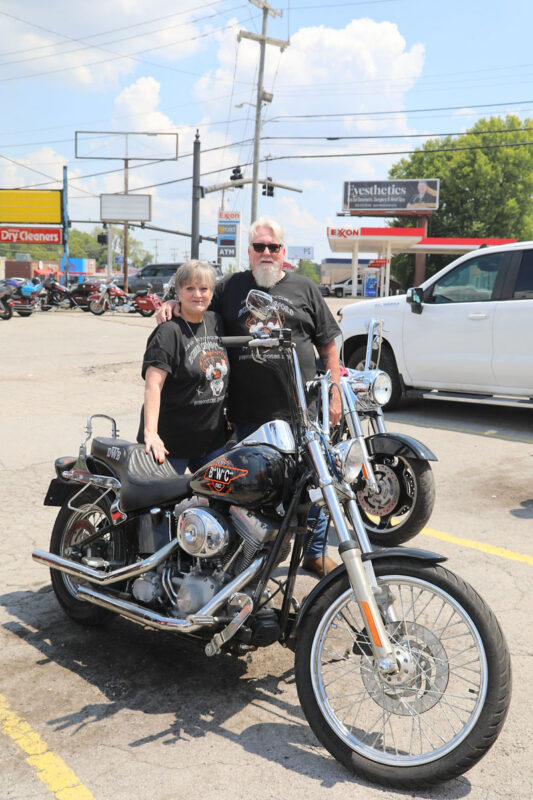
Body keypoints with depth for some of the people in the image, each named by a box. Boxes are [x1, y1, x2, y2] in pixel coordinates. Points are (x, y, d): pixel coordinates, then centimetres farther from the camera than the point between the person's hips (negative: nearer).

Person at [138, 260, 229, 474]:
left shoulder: (216, 322, 9)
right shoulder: (169, 333, -13)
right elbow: (152, 385, -23)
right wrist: (150, 432, -32)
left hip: (213, 439, 7)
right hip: (170, 442, -6)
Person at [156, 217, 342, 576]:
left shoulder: (304, 288, 8)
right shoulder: (230, 287, 10)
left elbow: (328, 345, 9)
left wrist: (335, 394, 3)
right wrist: (172, 305, -3)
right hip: (250, 414, 1)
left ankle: (316, 553, 26)